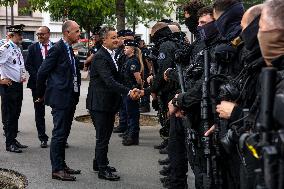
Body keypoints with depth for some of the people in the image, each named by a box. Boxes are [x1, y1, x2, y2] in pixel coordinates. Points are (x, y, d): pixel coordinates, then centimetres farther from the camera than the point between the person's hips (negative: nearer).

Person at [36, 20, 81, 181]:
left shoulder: (70, 50, 13)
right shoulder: (57, 49, -14)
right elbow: (42, 72, -13)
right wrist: (41, 94, -3)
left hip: (70, 98, 9)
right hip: (60, 97, -9)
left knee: (64, 133, 15)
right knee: (59, 133, -4)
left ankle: (62, 165, 24)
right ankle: (57, 169, 2)